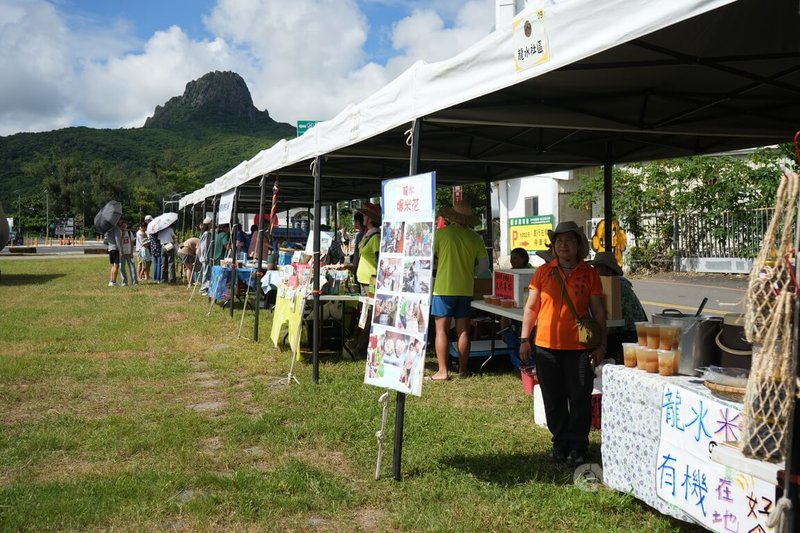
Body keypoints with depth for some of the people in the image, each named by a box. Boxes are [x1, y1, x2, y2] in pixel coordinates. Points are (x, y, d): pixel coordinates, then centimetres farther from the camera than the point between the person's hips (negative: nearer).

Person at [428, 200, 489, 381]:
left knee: (441, 330, 2)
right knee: (463, 331, 10)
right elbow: (484, 265, 8)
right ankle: (462, 369, 17)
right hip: (466, 289, 3)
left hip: (443, 288, -3)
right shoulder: (476, 238, 0)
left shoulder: (441, 233, -8)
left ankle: (442, 371, 1)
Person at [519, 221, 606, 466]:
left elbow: (598, 311, 5)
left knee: (580, 399, 4)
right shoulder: (543, 272, 4)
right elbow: (531, 307, 7)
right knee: (553, 399, 11)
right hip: (547, 345, 1)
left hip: (579, 347, -1)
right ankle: (560, 443, 26)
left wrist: (601, 344, 2)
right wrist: (524, 339, 2)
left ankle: (578, 447, 20)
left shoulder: (589, 274, 2)